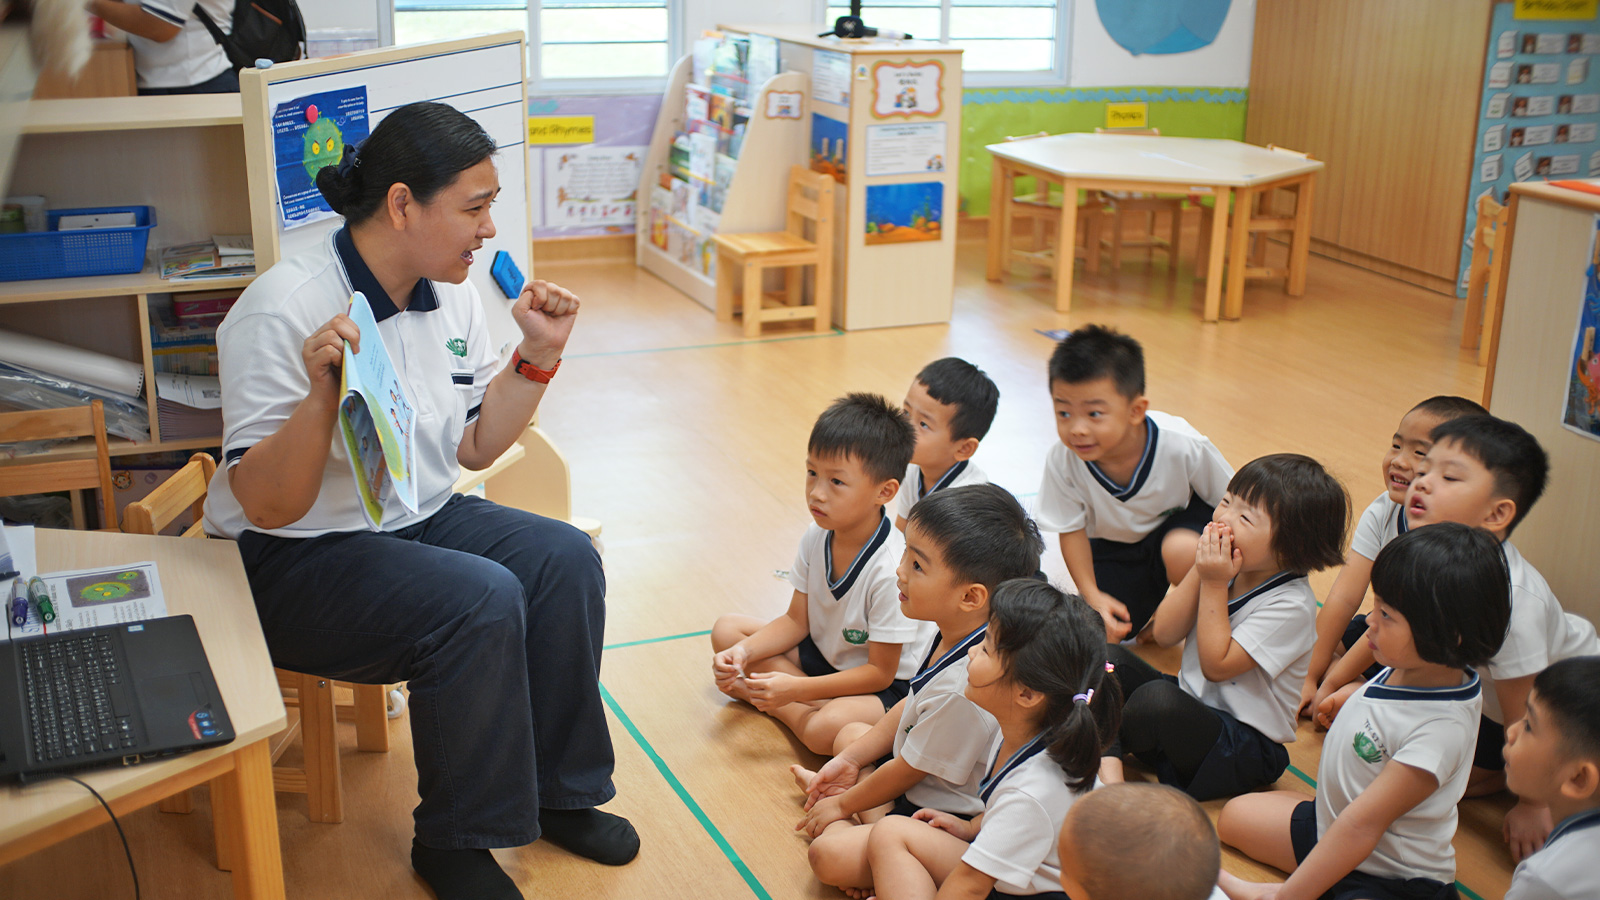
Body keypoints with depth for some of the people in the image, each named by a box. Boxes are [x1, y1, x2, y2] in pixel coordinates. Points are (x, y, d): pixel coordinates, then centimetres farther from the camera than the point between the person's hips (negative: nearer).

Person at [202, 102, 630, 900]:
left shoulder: (450, 295, 1)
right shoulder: (286, 310, -23)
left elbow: (474, 447, 11)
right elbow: (266, 506, -25)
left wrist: (538, 354, -1)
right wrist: (323, 393, -40)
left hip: (420, 519, 8)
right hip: (294, 562, -8)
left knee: (565, 558, -11)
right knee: (480, 600, -28)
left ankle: (558, 794, 6)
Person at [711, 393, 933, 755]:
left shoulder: (891, 570, -31)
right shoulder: (816, 537, -9)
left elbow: (880, 672, -23)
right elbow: (796, 621, 2)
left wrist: (796, 688, -28)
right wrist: (743, 653, -16)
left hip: (886, 689, -7)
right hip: (822, 654, 7)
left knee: (826, 728, -36)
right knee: (726, 630, -1)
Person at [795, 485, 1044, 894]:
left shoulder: (962, 690, -37)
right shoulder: (955, 637, -9)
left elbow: (908, 772, -21)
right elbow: (912, 707, 9)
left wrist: (843, 806, -4)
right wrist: (850, 761, 12)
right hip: (918, 782, 10)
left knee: (828, 855, -23)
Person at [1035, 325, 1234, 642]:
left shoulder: (1183, 446, -32)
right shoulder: (1062, 461, -28)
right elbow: (1072, 531, -12)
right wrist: (1091, 595, -20)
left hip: (1179, 524, -2)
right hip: (1112, 548, 3)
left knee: (1182, 550, -38)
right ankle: (1149, 601, 22)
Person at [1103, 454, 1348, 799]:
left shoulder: (1291, 605, -20)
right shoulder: (1227, 570, 0)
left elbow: (1216, 665, -22)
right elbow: (1164, 634, -3)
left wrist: (1214, 585, -21)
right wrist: (1200, 572, -15)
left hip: (1246, 748, -8)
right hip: (1191, 706, 8)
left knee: (1155, 698, -32)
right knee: (1110, 658, -4)